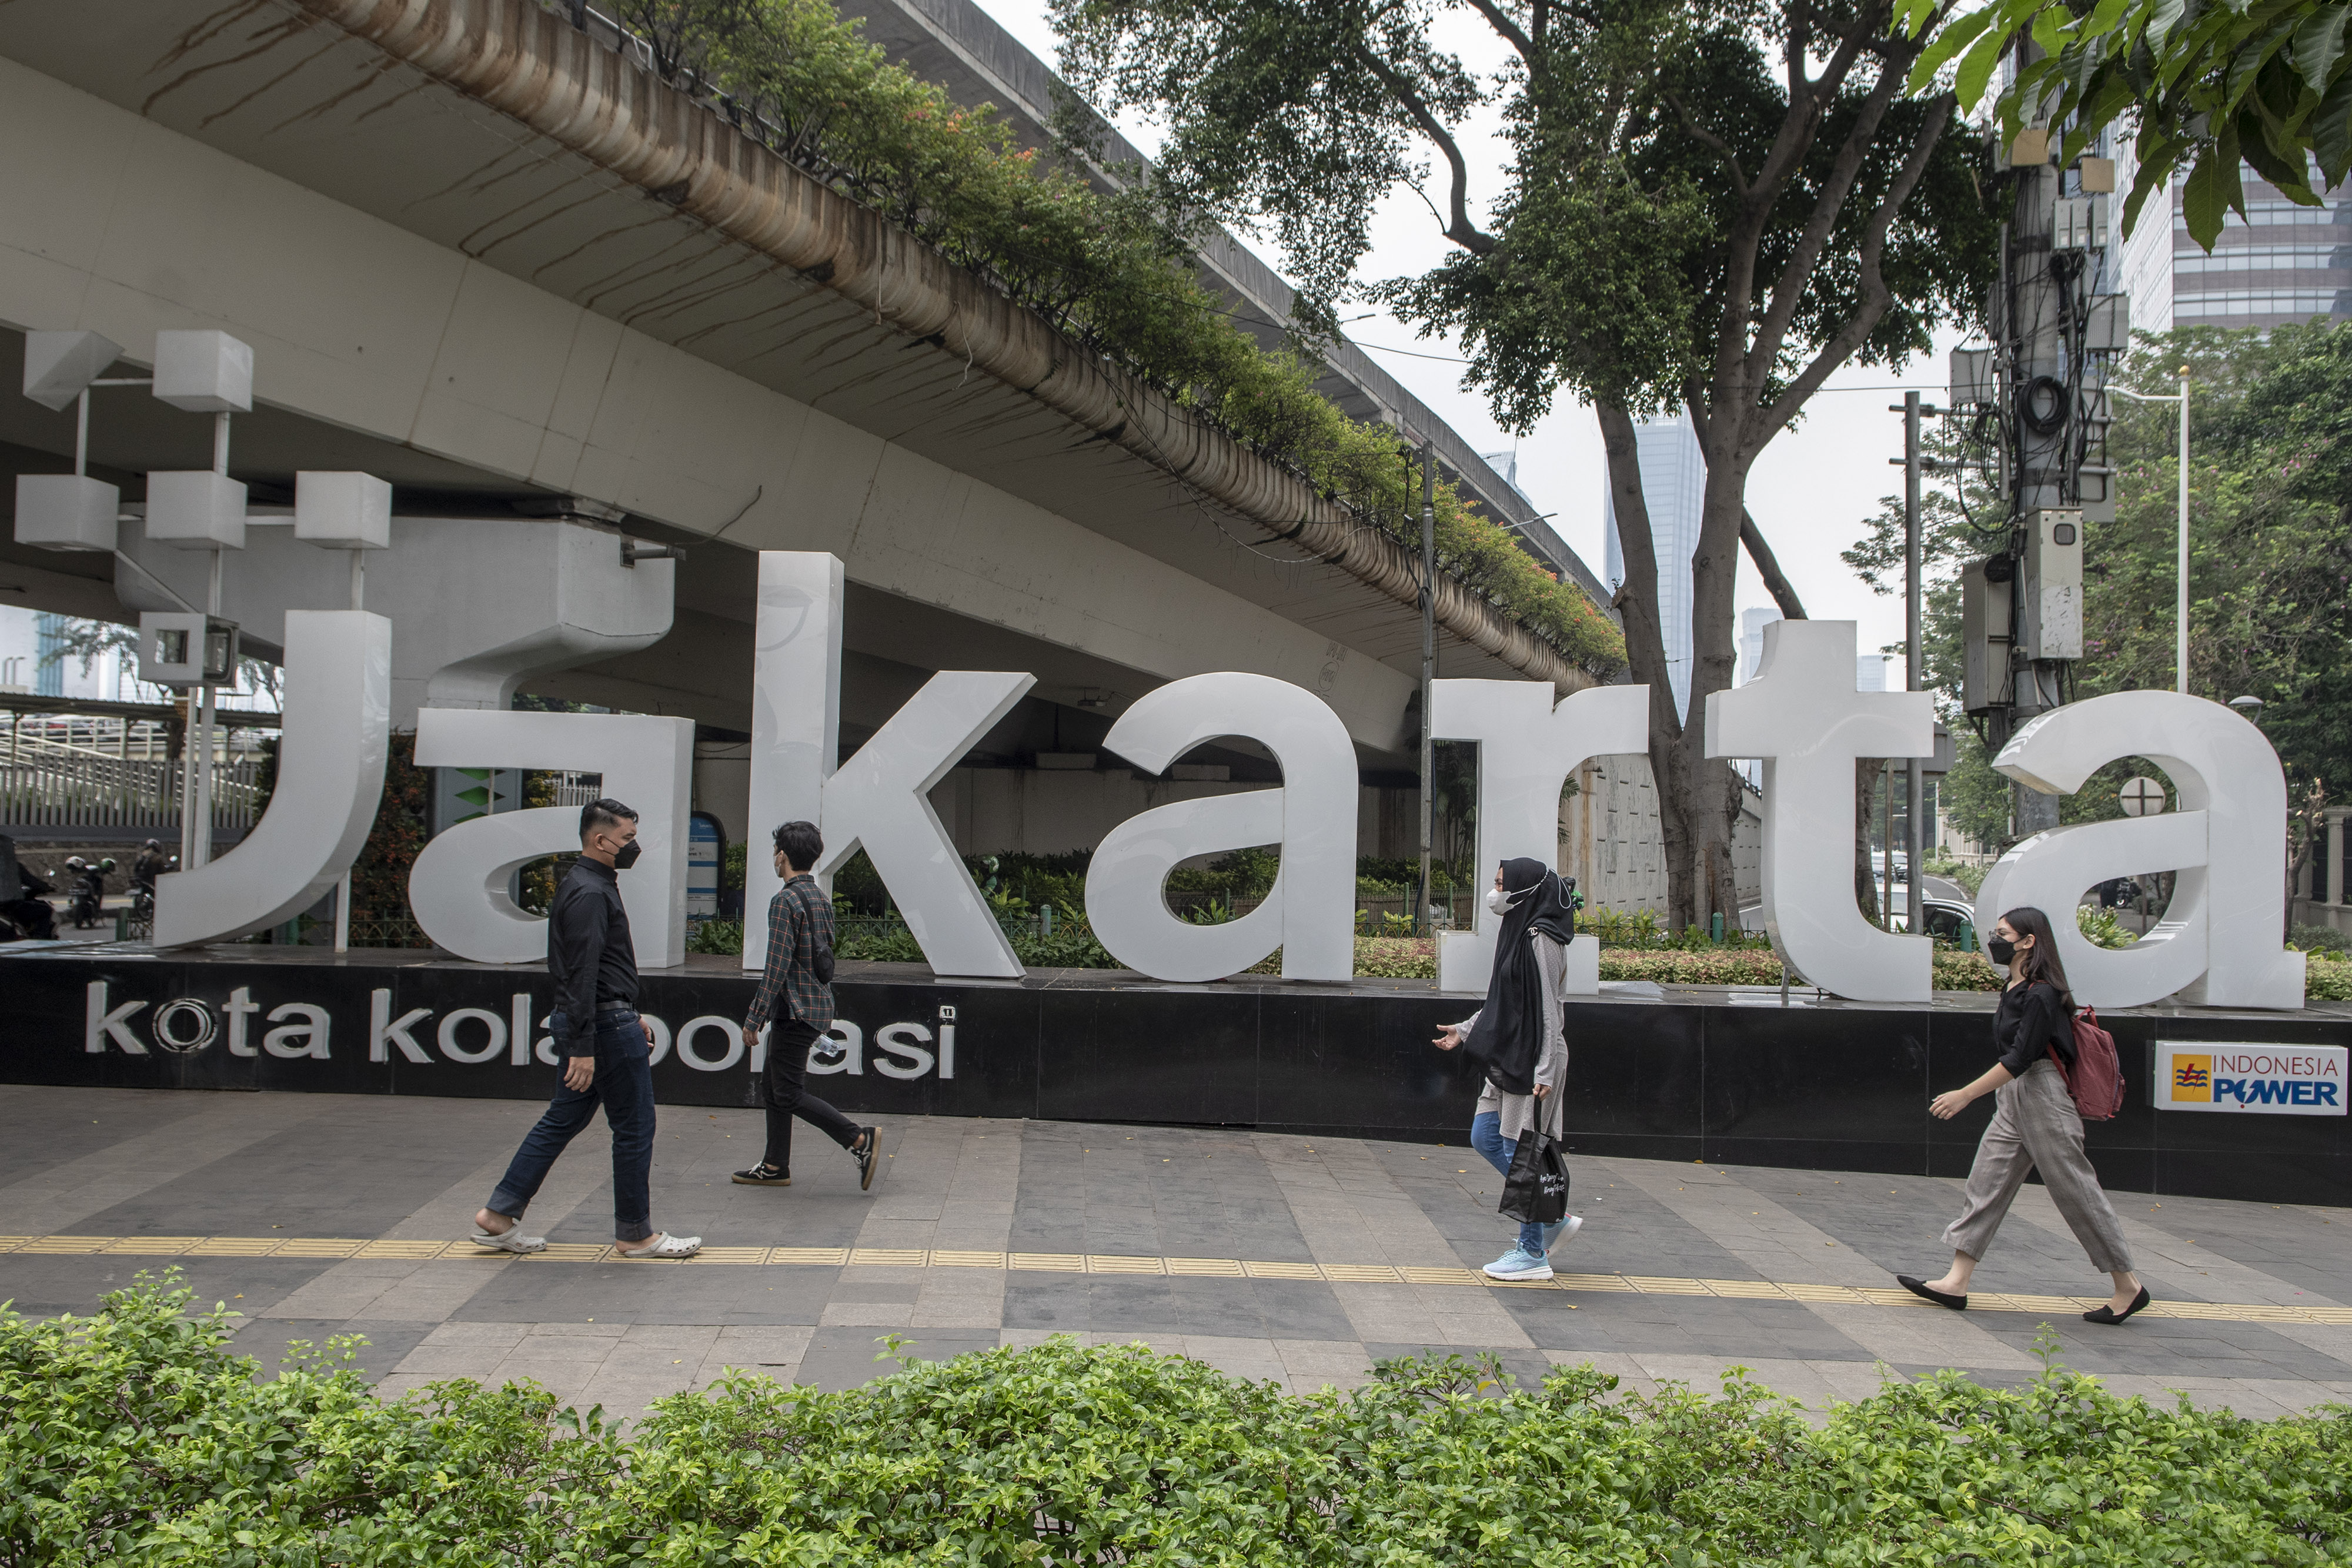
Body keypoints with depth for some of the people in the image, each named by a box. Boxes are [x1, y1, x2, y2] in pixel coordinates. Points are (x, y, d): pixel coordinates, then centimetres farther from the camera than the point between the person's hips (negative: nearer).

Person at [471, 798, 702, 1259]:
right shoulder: (590, 893, -18)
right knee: (635, 1129, 0)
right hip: (605, 1024, -10)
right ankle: (636, 1234, 10)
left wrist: (630, 1017, 25)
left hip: (593, 1021, 10)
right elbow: (581, 976, -23)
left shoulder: (583, 884, 16)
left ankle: (498, 1217, 16)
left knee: (563, 1120, 14)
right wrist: (582, 1048, -25)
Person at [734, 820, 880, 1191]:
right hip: (818, 1004, 10)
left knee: (789, 1094, -6)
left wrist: (754, 1017, -15)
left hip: (795, 1010, -10)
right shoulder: (821, 897, 13)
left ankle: (860, 1139, -9)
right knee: (774, 1087, 15)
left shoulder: (786, 901, -17)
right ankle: (775, 1166, 20)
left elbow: (777, 966, -21)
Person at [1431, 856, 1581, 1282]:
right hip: (1509, 1055, 10)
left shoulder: (1540, 940, -16)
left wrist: (1543, 1072, -22)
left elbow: (1547, 1009, -19)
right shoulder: (1514, 933, 12)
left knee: (1518, 1150, -3)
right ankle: (1554, 1220, 23)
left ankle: (1533, 1253, 9)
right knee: (1484, 1138, 12)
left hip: (1532, 1058, -10)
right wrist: (1465, 1031, 21)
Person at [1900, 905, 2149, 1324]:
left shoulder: (2041, 995, -18)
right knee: (1986, 1185, 5)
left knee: (2076, 1192, 0)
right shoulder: (2016, 990, 11)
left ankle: (2129, 1288, 14)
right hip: (2013, 1101, 10)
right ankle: (1956, 1283, 5)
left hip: (2043, 1100, -10)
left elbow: (2019, 1059, -22)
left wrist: (1966, 1094, -22)